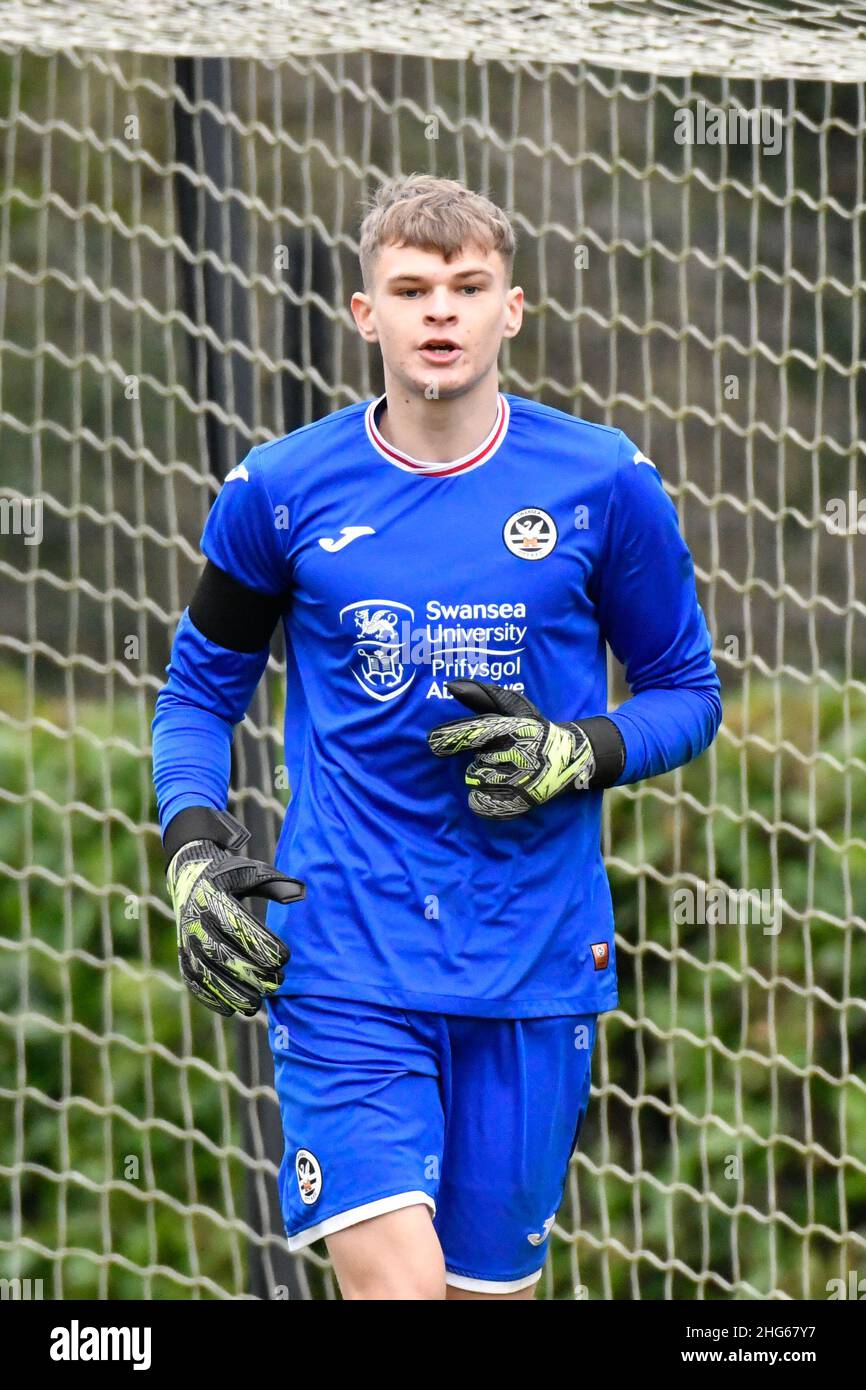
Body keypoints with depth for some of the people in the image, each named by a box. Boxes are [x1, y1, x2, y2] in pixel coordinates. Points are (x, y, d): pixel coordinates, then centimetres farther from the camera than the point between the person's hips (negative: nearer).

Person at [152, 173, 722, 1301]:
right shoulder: (280, 491, 1)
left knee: (489, 1286, 7)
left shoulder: (603, 484, 1)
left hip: (535, 971, 1)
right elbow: (201, 687, 14)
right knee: (393, 1282, -18)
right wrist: (193, 855, -2)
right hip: (341, 964, -1)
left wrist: (582, 755, -10)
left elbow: (687, 690, 10)